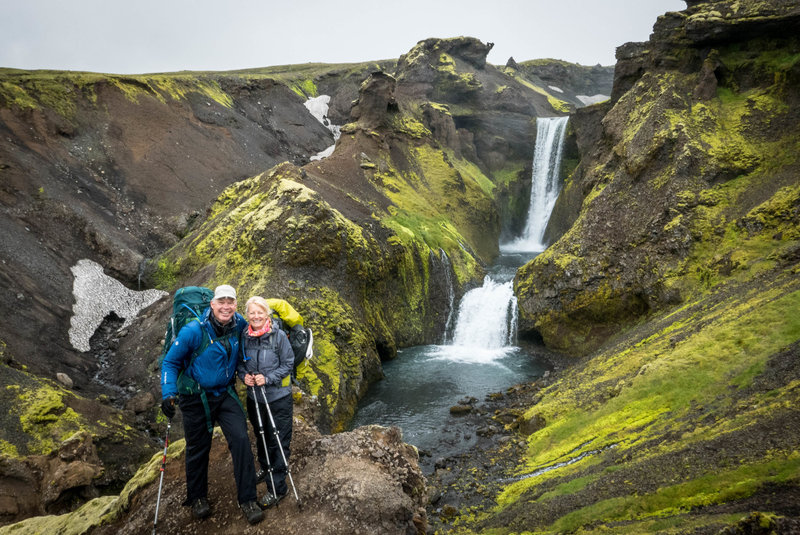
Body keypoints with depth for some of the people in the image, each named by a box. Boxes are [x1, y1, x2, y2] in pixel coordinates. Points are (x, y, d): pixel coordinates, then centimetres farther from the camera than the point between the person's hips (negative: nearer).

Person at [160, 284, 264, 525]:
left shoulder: (239, 325, -9)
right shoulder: (193, 331, -21)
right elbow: (170, 362, -11)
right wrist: (168, 394, -21)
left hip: (226, 394, 3)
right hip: (196, 397, -2)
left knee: (240, 439, -10)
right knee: (198, 448, 11)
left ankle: (247, 500, 2)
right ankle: (197, 498, 35)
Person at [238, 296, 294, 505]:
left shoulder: (279, 335, -13)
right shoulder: (244, 336, -2)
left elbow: (288, 364, -8)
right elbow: (240, 362, 10)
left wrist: (268, 378, -19)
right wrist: (244, 375, -10)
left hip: (278, 397, -4)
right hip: (254, 396, 4)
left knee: (279, 441, 1)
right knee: (260, 436, 23)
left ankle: (278, 487, 11)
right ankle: (265, 468, 47)